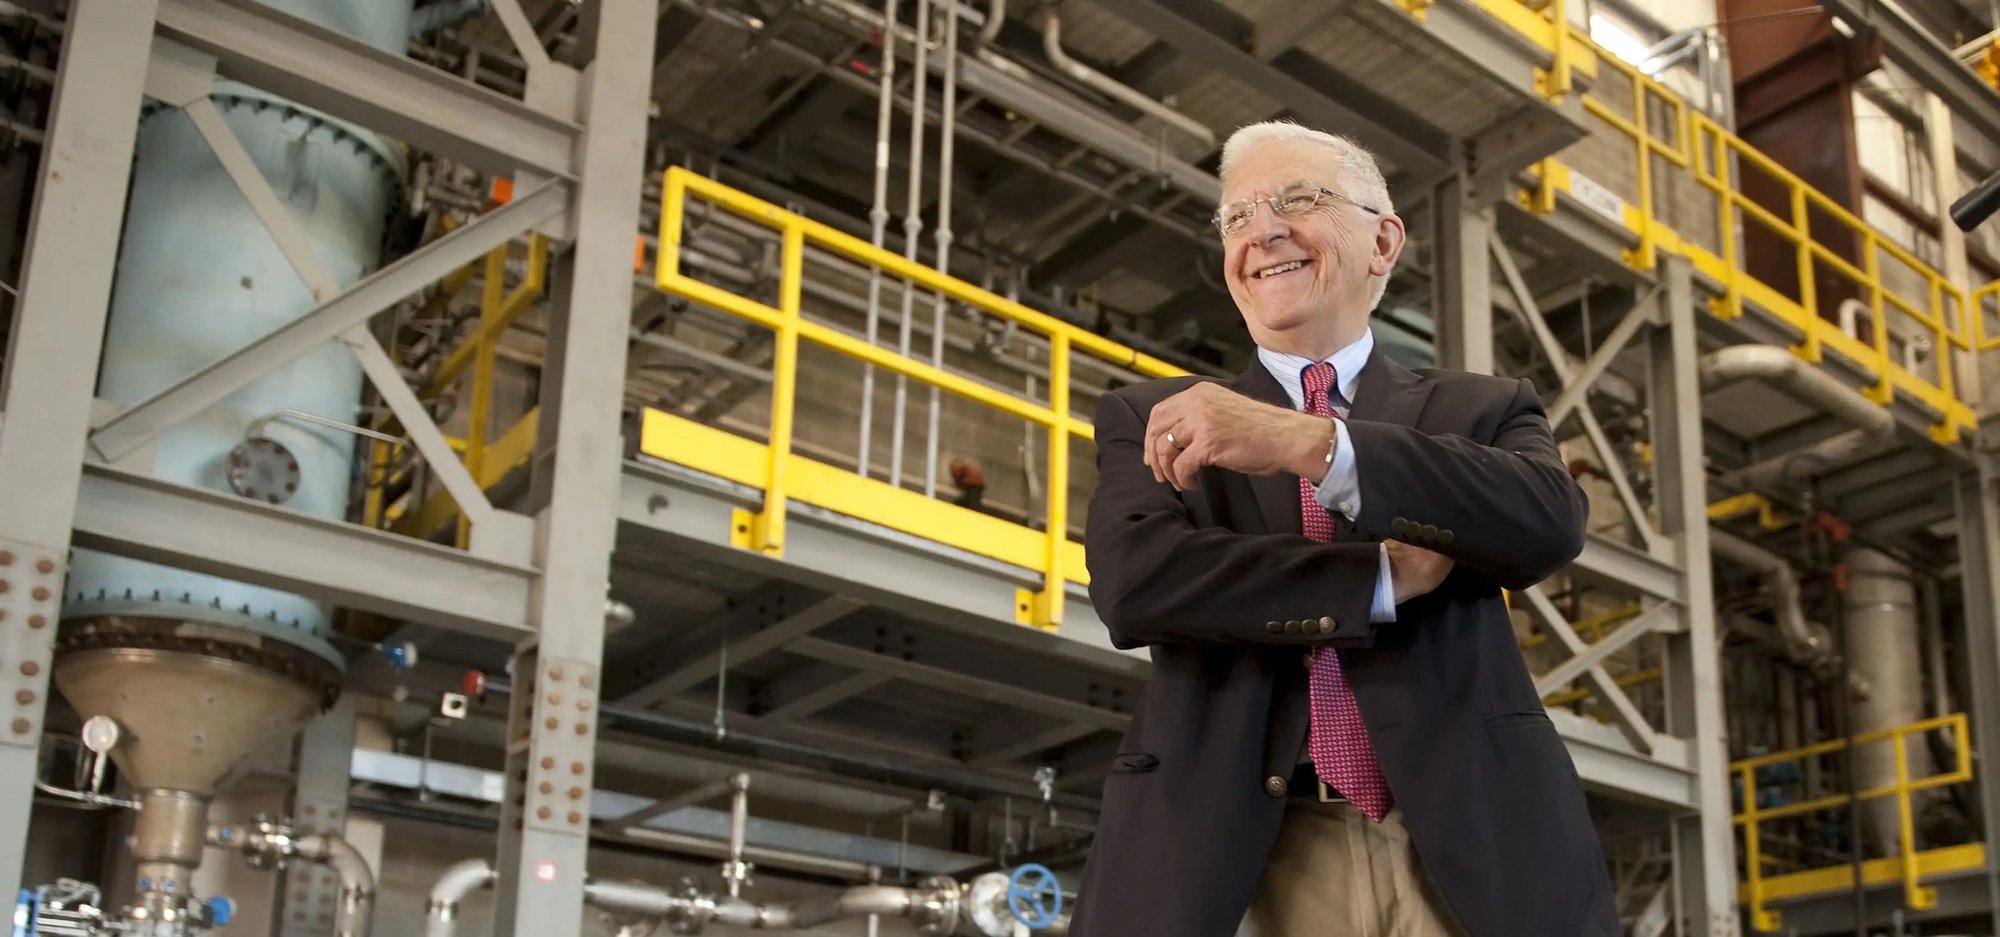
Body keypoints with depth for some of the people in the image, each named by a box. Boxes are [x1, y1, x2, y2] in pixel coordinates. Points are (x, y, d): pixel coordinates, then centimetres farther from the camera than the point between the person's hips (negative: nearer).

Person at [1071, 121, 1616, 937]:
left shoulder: (1482, 410, 12)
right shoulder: (1150, 421, 11)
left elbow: (1550, 523, -9)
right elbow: (1131, 583, -7)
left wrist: (1311, 444, -19)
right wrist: (1387, 577, -9)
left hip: (1467, 847, 1)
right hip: (1230, 855, 0)